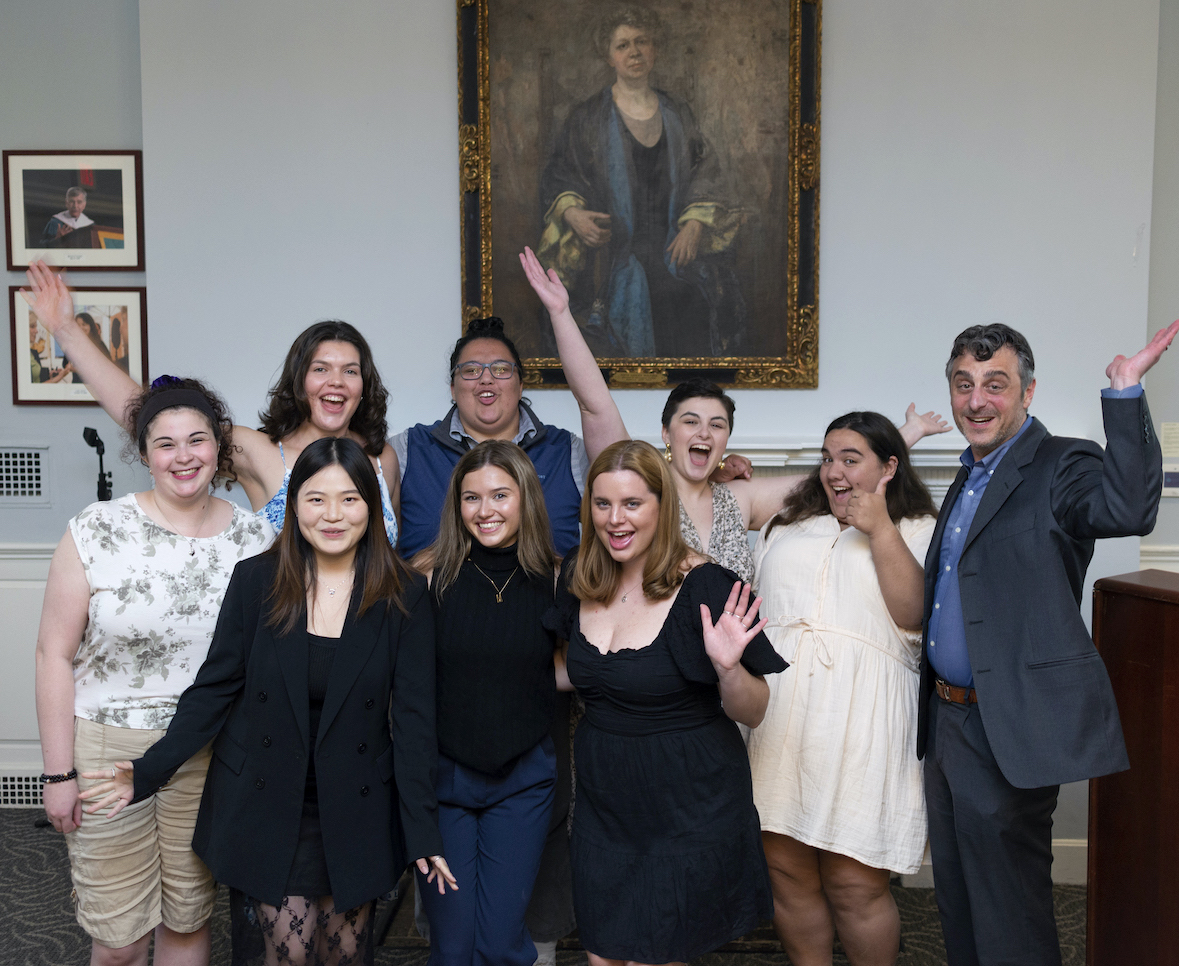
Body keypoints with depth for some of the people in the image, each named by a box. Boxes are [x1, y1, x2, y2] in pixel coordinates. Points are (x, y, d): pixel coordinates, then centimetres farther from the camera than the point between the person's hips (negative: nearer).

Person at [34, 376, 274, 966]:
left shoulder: (255, 538, -2)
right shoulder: (97, 531, -8)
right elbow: (55, 655, -5)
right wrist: (58, 772, -7)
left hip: (210, 756, 2)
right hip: (108, 747, -2)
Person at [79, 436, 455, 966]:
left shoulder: (404, 596, -8)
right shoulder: (255, 580, -5)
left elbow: (413, 716, -7)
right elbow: (215, 687, 1)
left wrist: (423, 831, -9)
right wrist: (149, 770, -7)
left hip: (356, 814, 0)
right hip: (265, 806, 0)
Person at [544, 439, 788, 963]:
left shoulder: (705, 589, -18)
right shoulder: (578, 579, -1)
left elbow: (752, 713, -12)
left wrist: (727, 666, -29)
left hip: (688, 813, -5)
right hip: (603, 805, 5)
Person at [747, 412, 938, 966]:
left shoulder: (917, 532, 9)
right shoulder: (787, 525, 20)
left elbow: (913, 613, -7)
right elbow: (750, 603, 24)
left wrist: (880, 529, -8)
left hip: (860, 717, -3)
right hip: (777, 711, 4)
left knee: (854, 883, 0)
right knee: (786, 870, 8)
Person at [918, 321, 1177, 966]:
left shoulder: (1059, 467, -13)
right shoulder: (968, 477, 12)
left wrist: (1124, 390, -36)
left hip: (1005, 732, -8)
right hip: (947, 719, 8)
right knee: (957, 905, 23)